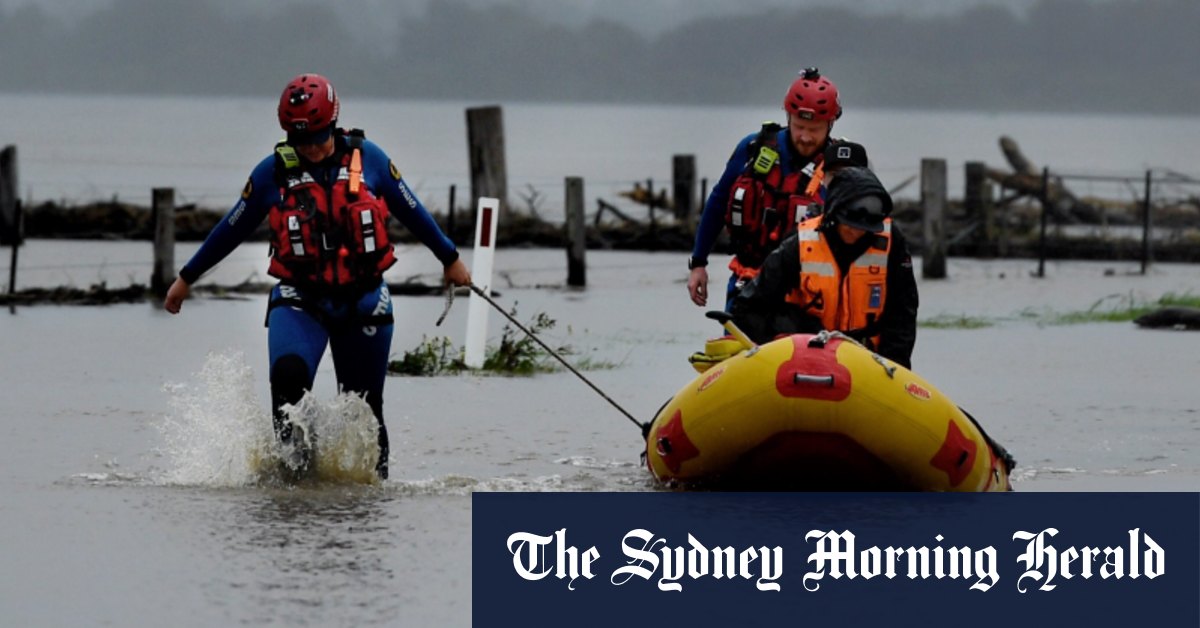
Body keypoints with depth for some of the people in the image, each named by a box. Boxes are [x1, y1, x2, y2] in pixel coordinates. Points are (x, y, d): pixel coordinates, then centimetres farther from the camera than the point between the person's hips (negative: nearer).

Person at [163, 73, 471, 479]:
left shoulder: (368, 159, -1)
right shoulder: (274, 171, -2)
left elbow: (411, 212, 13)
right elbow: (232, 229, 10)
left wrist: (449, 258, 22)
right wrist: (187, 278, 16)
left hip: (363, 302, 1)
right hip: (300, 298, -1)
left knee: (364, 407, 8)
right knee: (289, 375, -29)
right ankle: (292, 459, -19)